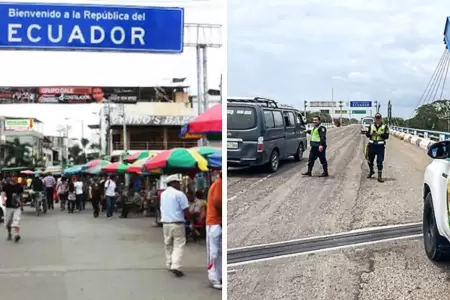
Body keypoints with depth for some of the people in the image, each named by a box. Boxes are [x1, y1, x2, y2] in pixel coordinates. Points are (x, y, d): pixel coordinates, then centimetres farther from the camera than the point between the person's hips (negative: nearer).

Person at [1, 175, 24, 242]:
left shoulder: (19, 186, 3)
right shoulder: (6, 186, -3)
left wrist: (22, 205, 18)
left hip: (17, 207, 0)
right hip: (9, 207, 0)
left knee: (16, 221, -16)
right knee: (8, 222, 11)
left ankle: (17, 235, -23)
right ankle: (9, 234, 33)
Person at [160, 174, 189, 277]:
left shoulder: (163, 194, 13)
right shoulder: (179, 194, -10)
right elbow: (186, 210, -12)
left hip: (165, 223, 6)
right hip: (177, 223, -6)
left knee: (168, 245, 17)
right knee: (179, 245, -5)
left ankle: (169, 264, 21)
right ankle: (176, 266, -17)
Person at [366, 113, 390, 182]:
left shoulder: (384, 127, 1)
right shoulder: (371, 126, 9)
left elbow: (386, 136, -6)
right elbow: (367, 134, 6)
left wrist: (379, 134, -19)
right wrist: (371, 134, -15)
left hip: (380, 146, -3)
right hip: (372, 145, 3)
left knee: (380, 161, -6)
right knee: (370, 160, 13)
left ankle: (380, 176, -3)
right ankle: (371, 171, 40)